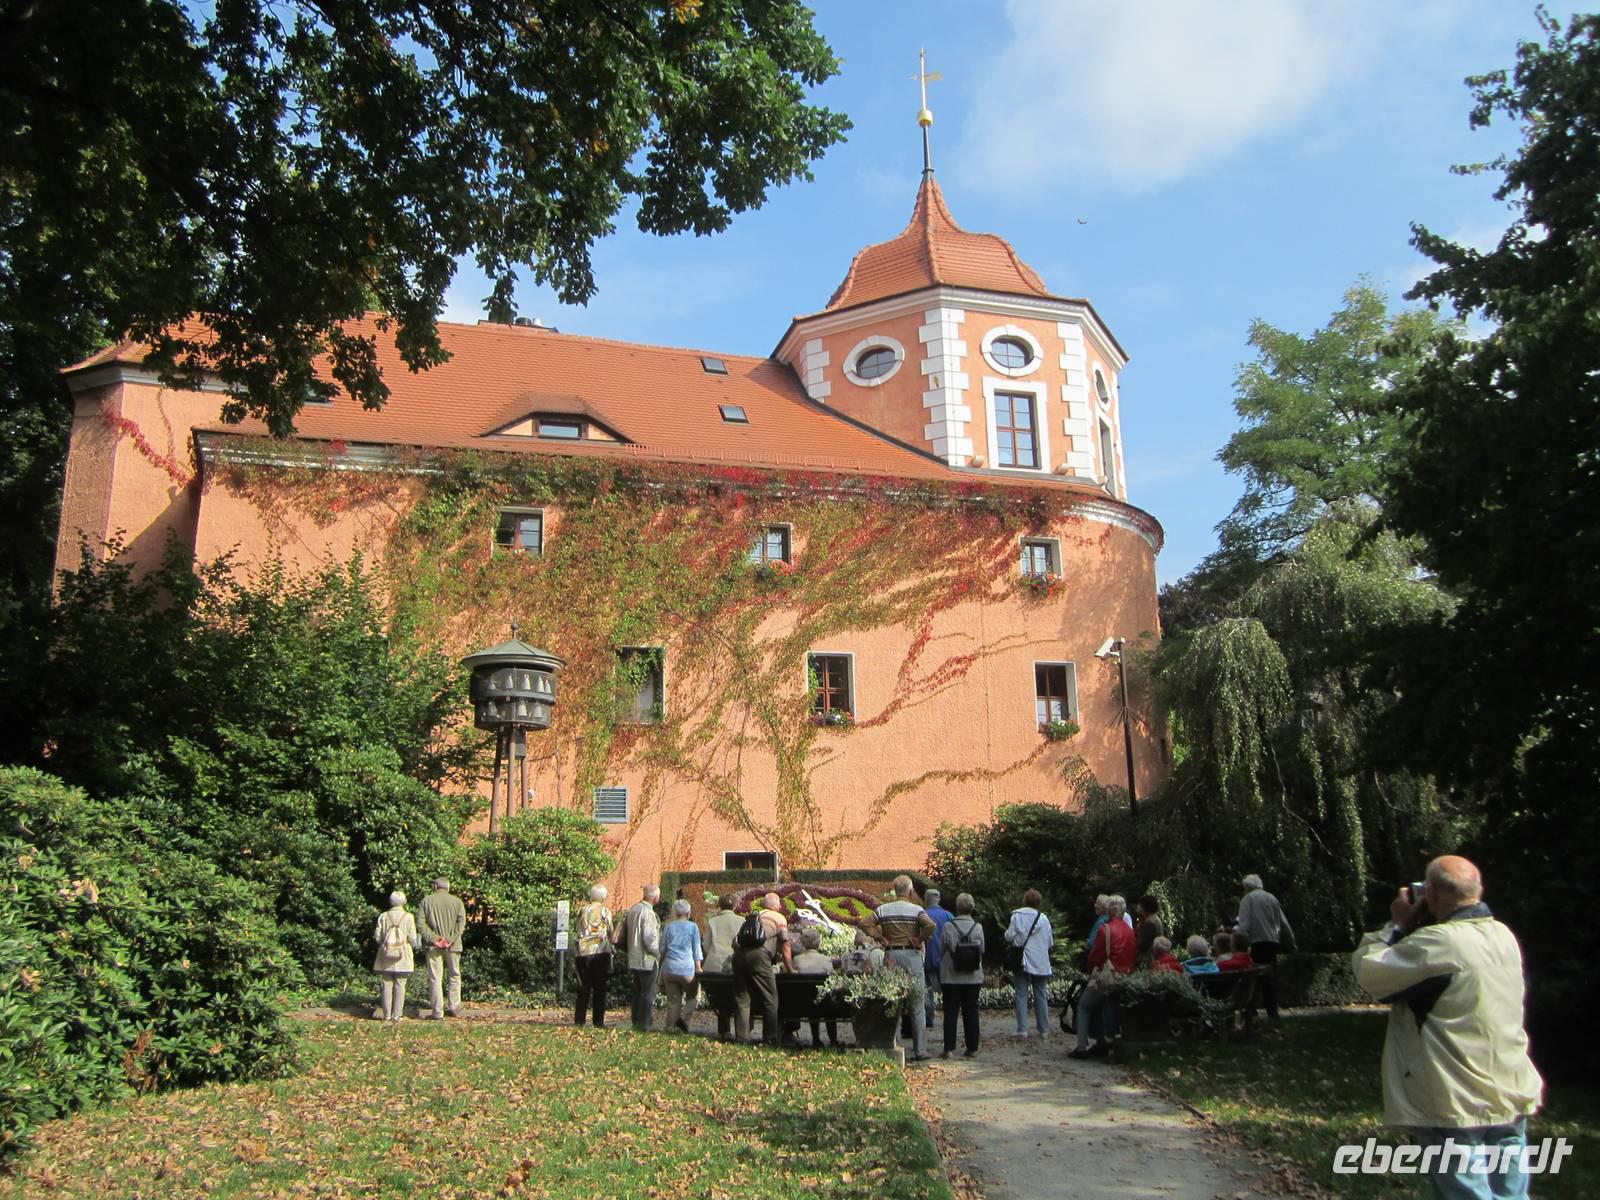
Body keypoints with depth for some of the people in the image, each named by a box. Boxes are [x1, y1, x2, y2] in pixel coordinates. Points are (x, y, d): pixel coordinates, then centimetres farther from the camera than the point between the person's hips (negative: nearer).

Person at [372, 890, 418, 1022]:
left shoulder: (383, 916, -2)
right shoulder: (408, 917, -7)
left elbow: (377, 936, 1)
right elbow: (413, 938, -7)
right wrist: (412, 945, 15)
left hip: (386, 957, 2)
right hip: (403, 957, -2)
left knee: (387, 985, 8)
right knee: (400, 985, 4)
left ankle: (386, 1014, 8)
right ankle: (397, 1014, 3)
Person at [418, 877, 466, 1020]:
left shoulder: (426, 901, 3)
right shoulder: (457, 901, 4)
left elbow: (420, 924, -6)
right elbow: (461, 923, -7)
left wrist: (433, 938, -11)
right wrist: (451, 940, -11)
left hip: (433, 945, -1)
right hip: (452, 945, 1)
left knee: (435, 978, 3)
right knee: (454, 975, 16)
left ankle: (438, 1012, 3)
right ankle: (455, 1008, 16)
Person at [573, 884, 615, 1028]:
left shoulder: (582, 910, 7)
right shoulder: (605, 911, -1)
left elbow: (579, 932, 11)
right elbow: (611, 936, 3)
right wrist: (616, 925, 20)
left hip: (583, 953, 3)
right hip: (600, 953, -3)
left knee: (583, 988, 9)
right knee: (600, 989, 3)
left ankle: (579, 1020, 8)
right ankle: (598, 1021, 1)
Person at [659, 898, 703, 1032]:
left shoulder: (669, 926, 8)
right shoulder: (693, 927, 1)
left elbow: (662, 949, 13)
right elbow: (697, 950, 0)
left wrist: (662, 966, 26)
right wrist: (698, 968, 4)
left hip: (670, 968, 3)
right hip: (687, 968, -3)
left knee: (673, 1000, 9)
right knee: (692, 996, 11)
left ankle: (670, 1027, 6)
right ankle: (683, 1018, -9)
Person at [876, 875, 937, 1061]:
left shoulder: (883, 909, 4)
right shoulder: (916, 909, -4)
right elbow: (930, 925, -20)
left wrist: (882, 940, 0)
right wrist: (920, 940, -7)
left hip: (891, 956, 2)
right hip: (912, 955, -2)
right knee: (916, 1007, 5)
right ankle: (920, 1050, 5)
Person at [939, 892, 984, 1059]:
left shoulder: (948, 926, -9)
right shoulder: (978, 927, -3)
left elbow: (942, 951, -3)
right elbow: (982, 951, 3)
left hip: (951, 977, -2)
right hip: (973, 977, 2)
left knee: (950, 1012, 2)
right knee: (971, 1012, 10)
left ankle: (949, 1048, -3)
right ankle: (972, 1048, 13)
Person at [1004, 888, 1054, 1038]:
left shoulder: (1016, 916, -5)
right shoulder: (1043, 918, -3)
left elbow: (1009, 937, -8)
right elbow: (1050, 942, 0)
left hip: (1021, 962, -1)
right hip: (1040, 963, 1)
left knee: (1021, 995, 2)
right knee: (1040, 995, 10)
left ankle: (1022, 1029, -4)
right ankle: (1044, 1030, 12)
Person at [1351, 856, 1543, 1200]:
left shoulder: (1438, 943, -22)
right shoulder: (1504, 936, 4)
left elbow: (1366, 969, -15)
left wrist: (1398, 924, -3)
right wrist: (1412, 929, 9)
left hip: (1461, 1108, -8)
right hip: (1512, 1102, 8)